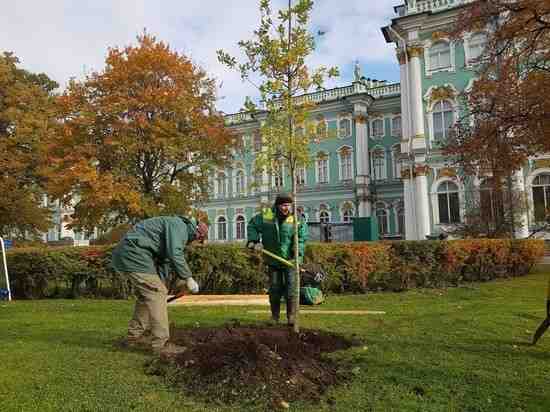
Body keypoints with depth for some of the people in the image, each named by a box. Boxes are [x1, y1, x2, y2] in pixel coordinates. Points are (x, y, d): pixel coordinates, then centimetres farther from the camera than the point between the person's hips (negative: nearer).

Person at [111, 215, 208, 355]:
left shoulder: (176, 230, 23)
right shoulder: (179, 226, -8)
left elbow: (164, 261, 25)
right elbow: (175, 254, -23)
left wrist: (162, 286, 24)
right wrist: (188, 278, -15)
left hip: (125, 254, 11)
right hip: (134, 253, -11)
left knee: (146, 294, 21)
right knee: (157, 293, -10)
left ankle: (135, 335, 33)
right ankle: (161, 344, -7)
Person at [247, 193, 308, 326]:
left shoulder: (297, 219, -9)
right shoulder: (265, 216, -4)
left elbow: (302, 238, -10)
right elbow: (252, 225, 9)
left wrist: (297, 252, -22)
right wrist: (253, 240, -3)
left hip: (290, 260, -2)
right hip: (273, 260, 2)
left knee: (290, 288, -4)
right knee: (274, 288, 10)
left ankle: (291, 316, 9)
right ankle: (275, 316, 25)